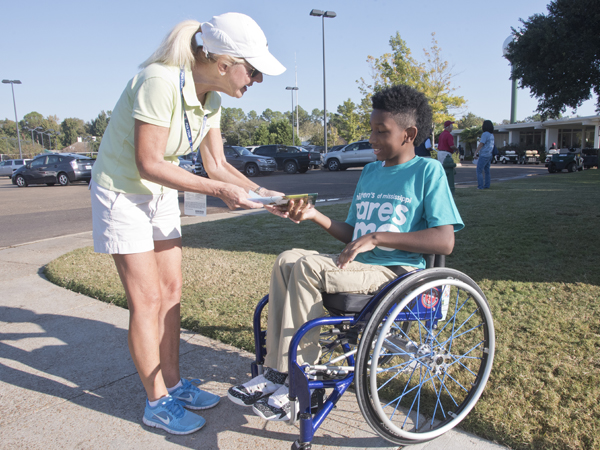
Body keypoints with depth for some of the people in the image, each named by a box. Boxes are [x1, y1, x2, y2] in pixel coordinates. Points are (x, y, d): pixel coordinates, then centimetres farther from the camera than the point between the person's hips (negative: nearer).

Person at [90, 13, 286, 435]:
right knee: (147, 299, -4)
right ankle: (157, 402, 12)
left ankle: (173, 383, 24)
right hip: (123, 192, -7)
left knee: (171, 291, 9)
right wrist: (218, 189, -27)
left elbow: (217, 164, 1)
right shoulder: (159, 82, -28)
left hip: (161, 195, 8)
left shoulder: (210, 98, -3)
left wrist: (263, 193, -9)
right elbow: (149, 164, -28)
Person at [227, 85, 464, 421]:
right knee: (287, 259, -14)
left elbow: (445, 242, -15)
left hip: (397, 273, -7)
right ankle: (275, 372, -12)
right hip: (358, 266, 7)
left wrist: (377, 237, -19)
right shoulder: (370, 171, 17)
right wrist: (315, 216, 2)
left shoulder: (428, 171, -4)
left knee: (308, 266, -25)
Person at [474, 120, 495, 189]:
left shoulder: (485, 134, -13)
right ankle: (487, 185, 13)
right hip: (489, 155, 9)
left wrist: (476, 152, -8)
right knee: (486, 171, 12)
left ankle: (480, 186, -8)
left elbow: (481, 144, -15)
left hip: (484, 155, -9)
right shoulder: (491, 135, 13)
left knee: (479, 171, -5)